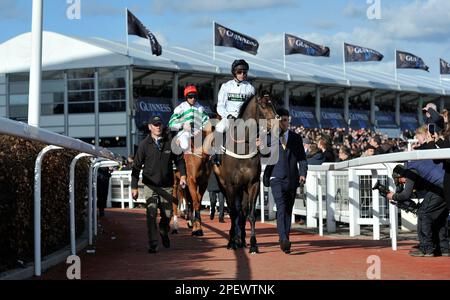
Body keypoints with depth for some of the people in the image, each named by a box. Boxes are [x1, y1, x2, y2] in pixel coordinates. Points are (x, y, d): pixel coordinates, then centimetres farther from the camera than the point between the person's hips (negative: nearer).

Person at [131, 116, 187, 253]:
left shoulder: (170, 141, -2)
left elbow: (179, 159, 8)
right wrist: (134, 187, -3)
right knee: (151, 214, -11)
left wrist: (183, 175, -6)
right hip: (150, 185, -2)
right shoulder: (144, 144, -4)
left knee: (167, 214, 10)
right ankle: (153, 244, -6)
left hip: (167, 185, 2)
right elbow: (136, 166, 0)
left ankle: (164, 232, 43)